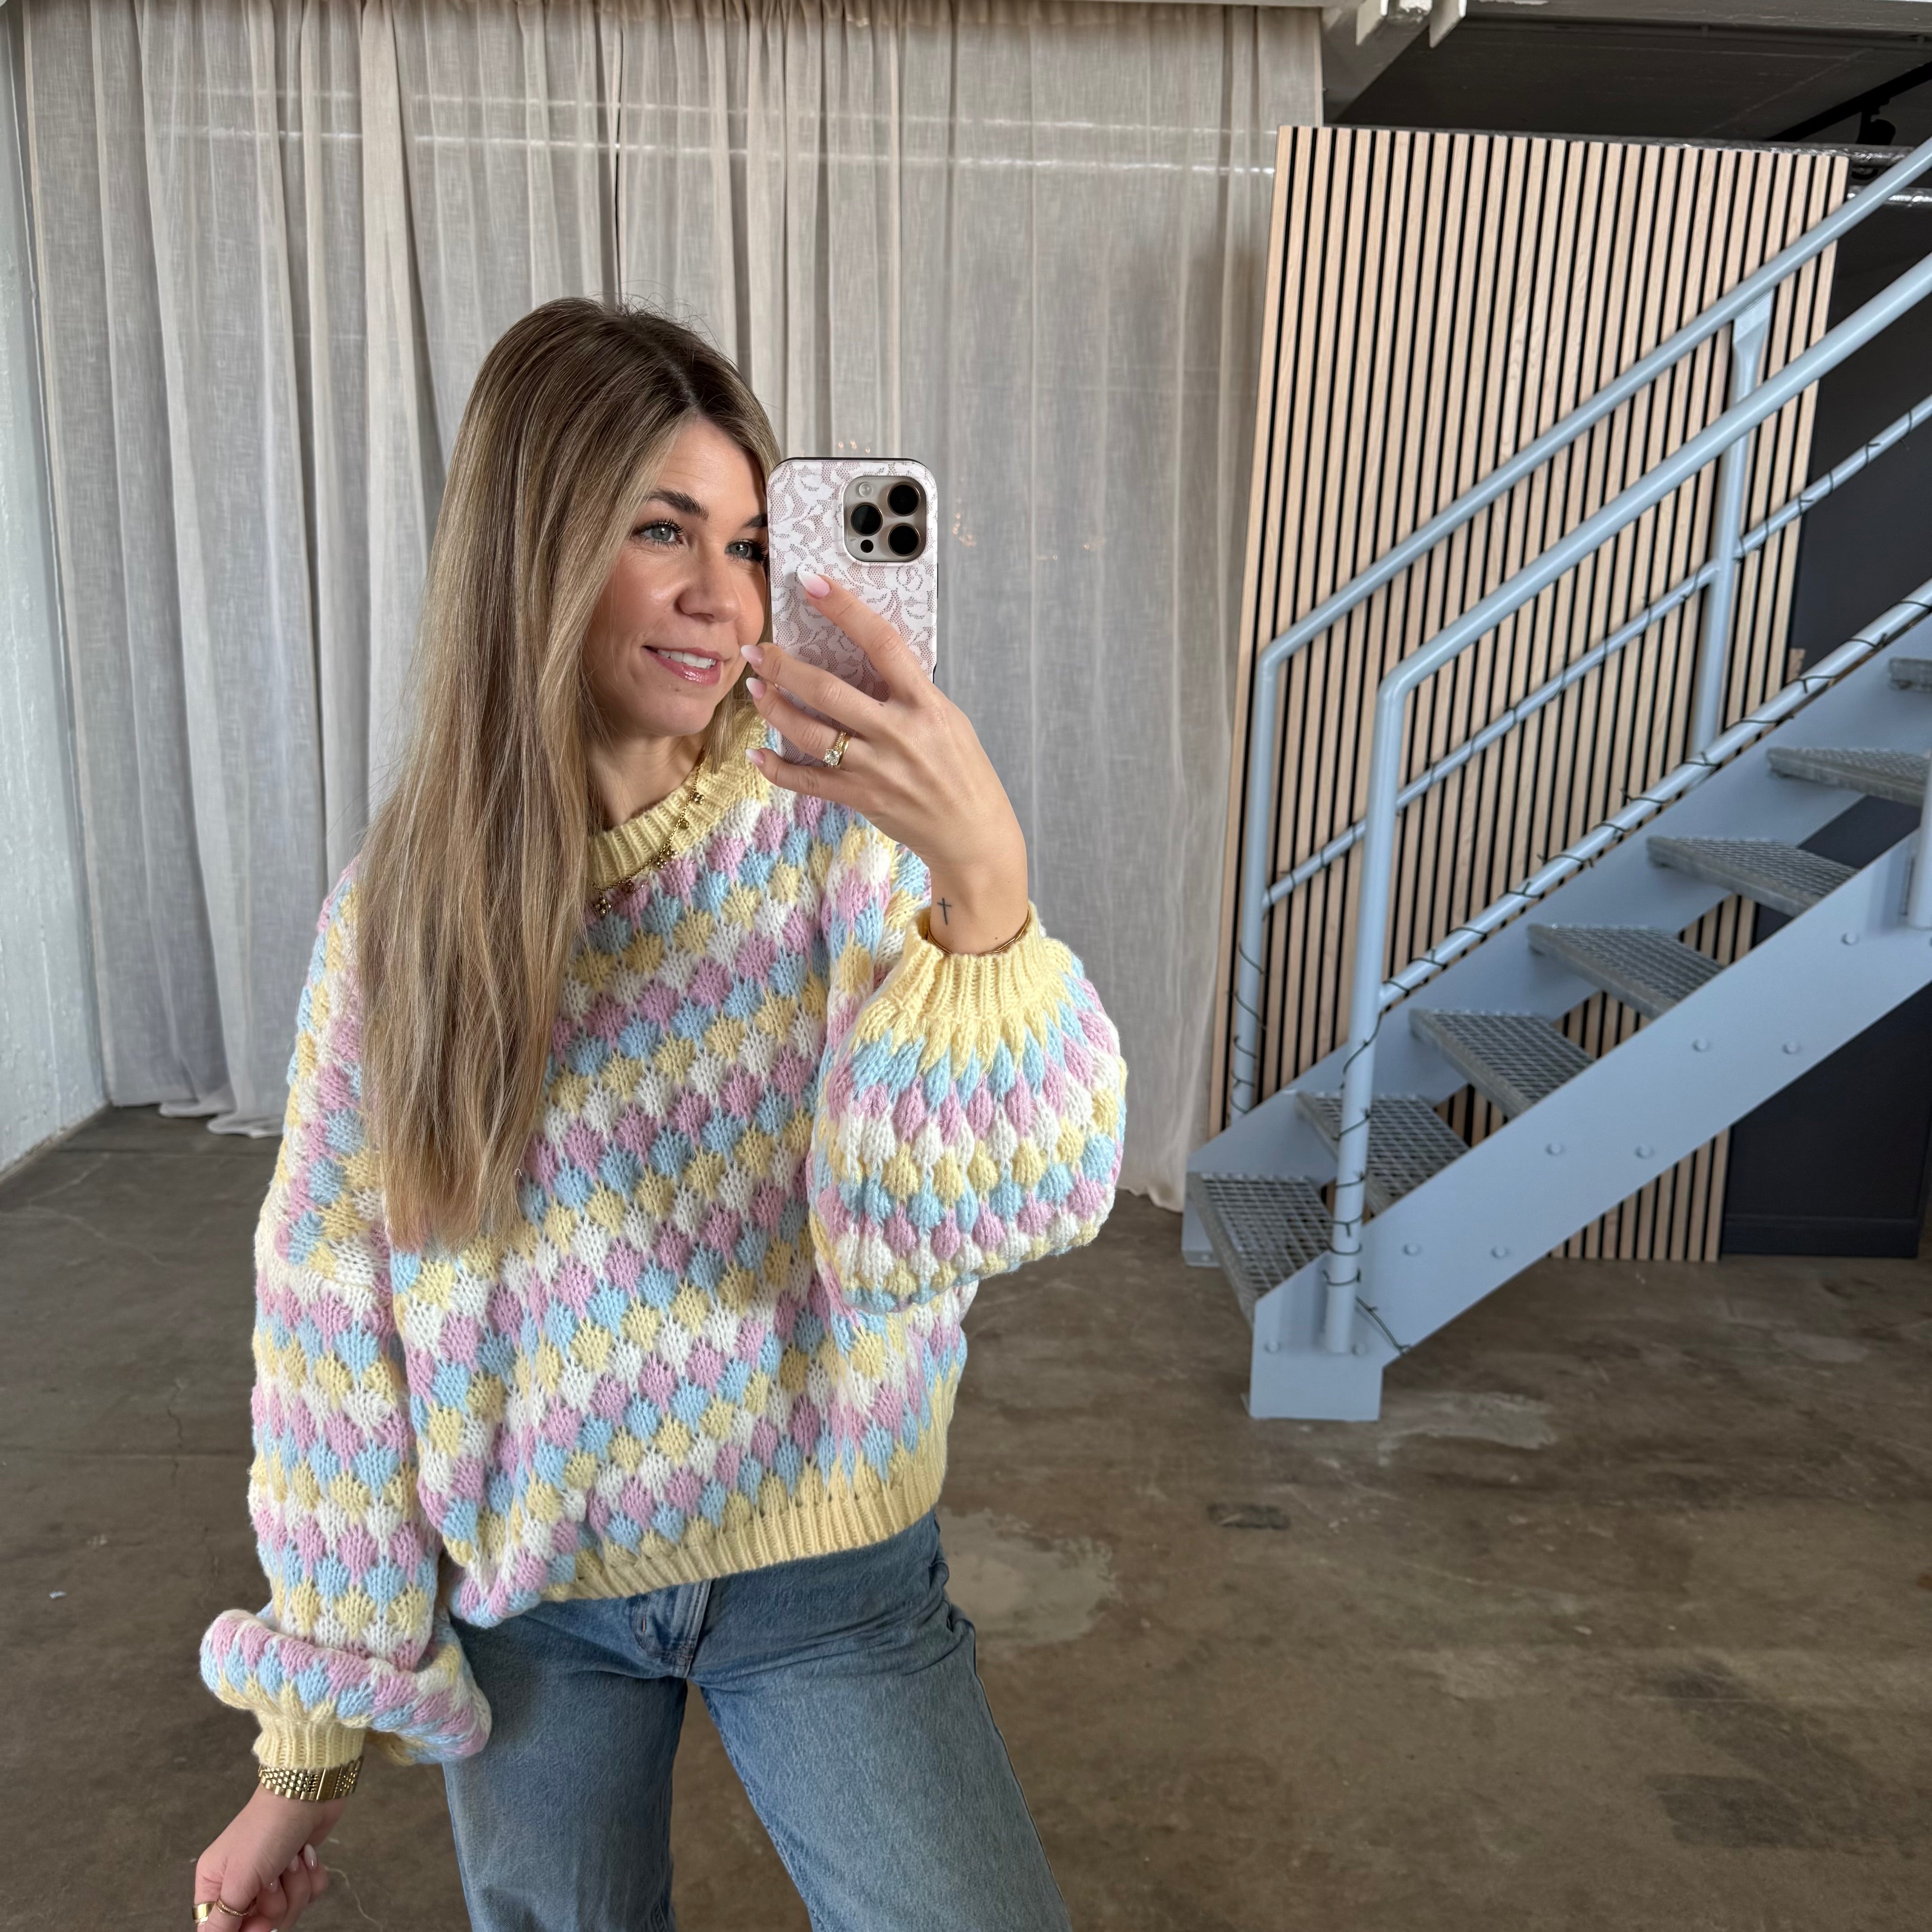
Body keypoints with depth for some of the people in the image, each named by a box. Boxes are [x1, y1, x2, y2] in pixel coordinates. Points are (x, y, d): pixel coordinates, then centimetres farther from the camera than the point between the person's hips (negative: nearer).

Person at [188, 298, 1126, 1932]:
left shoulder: (839, 836, -16)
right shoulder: (408, 908, -11)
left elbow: (993, 1211, -25)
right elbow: (334, 1313, -5)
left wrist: (983, 877, -44)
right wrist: (308, 1741, 1)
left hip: (827, 1569, -1)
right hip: (525, 1592, 2)